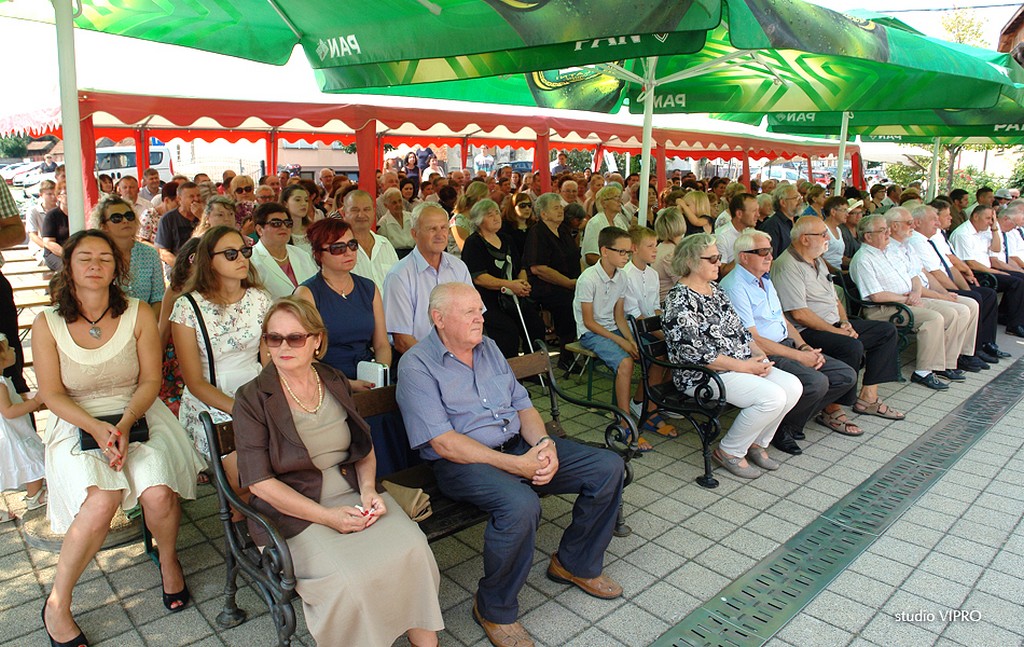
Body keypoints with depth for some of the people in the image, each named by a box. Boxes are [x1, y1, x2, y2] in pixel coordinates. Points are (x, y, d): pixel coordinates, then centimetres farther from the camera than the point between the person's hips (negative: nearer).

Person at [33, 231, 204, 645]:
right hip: (76, 425, -1)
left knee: (158, 494, -25)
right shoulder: (47, 325, -3)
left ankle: (168, 559, 9)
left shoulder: (138, 315, -2)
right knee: (101, 501, -27)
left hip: (137, 416, 1)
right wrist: (97, 427, -19)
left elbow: (150, 381, -1)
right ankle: (56, 605, -6)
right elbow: (52, 395, -4)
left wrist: (125, 424, -17)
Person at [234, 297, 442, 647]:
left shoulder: (335, 382, 8)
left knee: (412, 549, -21)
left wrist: (368, 490, -5)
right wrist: (327, 516, -17)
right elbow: (260, 481, -10)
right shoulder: (252, 399, -6)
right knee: (349, 579, -28)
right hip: (294, 511, -4)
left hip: (354, 495, 4)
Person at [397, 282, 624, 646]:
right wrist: (517, 465, -22)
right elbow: (444, 442, -18)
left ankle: (575, 563, 19)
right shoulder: (416, 366, -10)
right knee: (521, 504, -37)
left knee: (608, 468, -2)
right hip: (463, 463, -7)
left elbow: (522, 405, 13)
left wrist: (544, 445, -10)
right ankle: (494, 610, -9)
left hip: (519, 446, 8)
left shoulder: (488, 348, 13)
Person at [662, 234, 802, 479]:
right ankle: (729, 452, -4)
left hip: (742, 365, 9)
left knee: (793, 386, -6)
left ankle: (757, 443, 12)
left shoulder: (715, 289, 14)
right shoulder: (679, 301, -16)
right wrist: (743, 366, -18)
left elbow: (739, 328, 18)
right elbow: (697, 353, -22)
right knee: (772, 396, -24)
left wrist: (758, 354, 0)